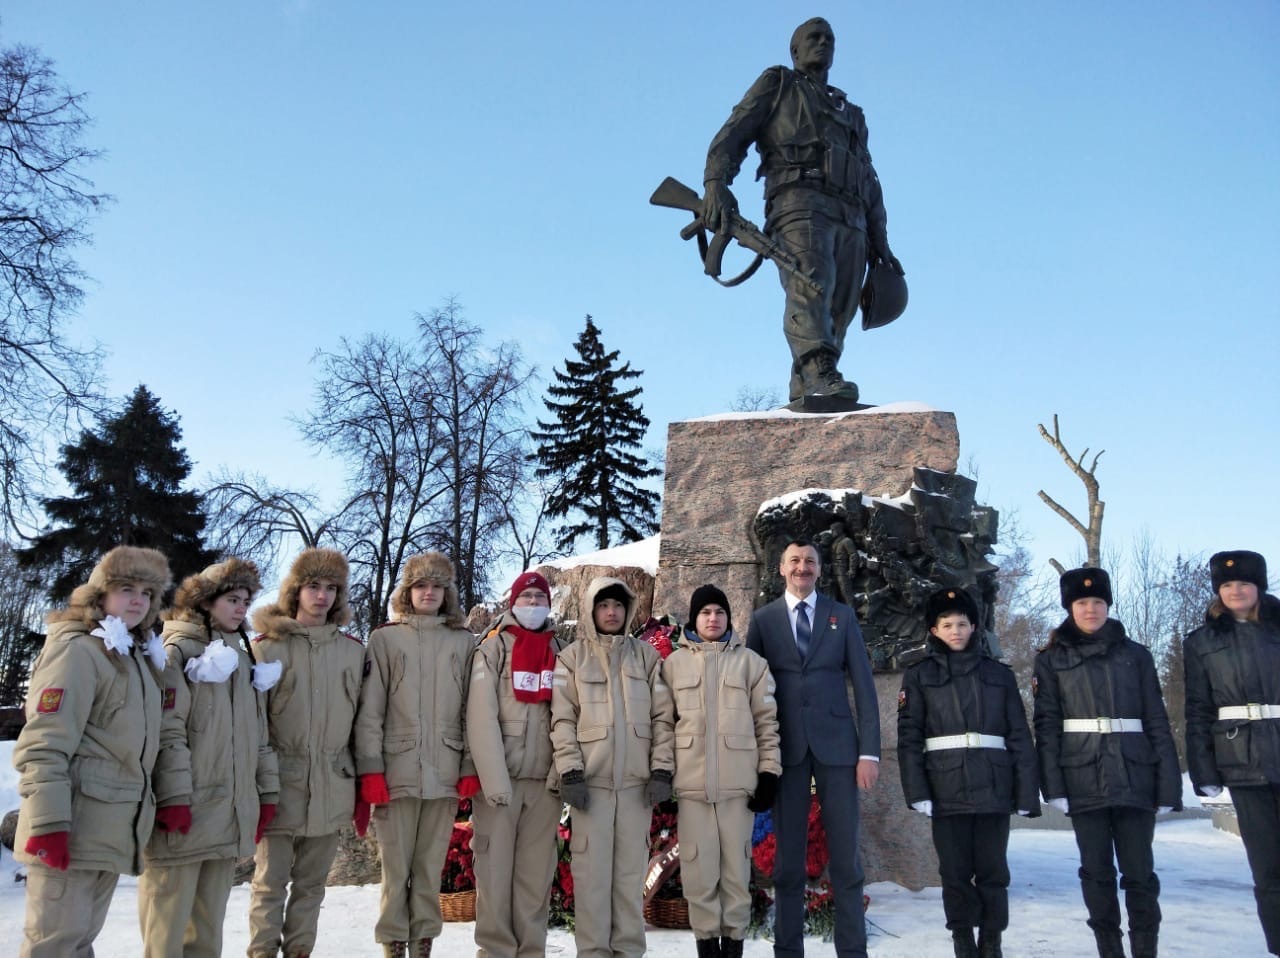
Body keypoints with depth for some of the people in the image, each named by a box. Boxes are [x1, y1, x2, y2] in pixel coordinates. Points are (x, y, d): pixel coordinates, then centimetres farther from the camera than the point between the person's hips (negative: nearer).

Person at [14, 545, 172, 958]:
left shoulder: (139, 657, 17)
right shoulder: (77, 650, -10)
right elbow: (43, 744, -17)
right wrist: (48, 822, -23)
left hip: (111, 830, 9)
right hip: (73, 828, -9)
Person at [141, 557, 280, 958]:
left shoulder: (241, 657, 18)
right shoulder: (178, 650, -3)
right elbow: (167, 730, -13)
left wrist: (267, 792, 14)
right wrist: (173, 797, -19)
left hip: (231, 813, 7)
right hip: (186, 811, -7)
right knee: (168, 925, -1)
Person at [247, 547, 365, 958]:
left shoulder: (353, 650, 7)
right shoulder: (269, 646, -3)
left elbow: (361, 722, 9)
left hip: (332, 787, 3)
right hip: (281, 785, -3)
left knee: (311, 883, 13)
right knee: (271, 883, 5)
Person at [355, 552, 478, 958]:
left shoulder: (464, 642, 8)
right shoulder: (385, 639, 4)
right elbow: (369, 711, 0)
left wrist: (470, 768, 0)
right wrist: (370, 769, -7)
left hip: (445, 772, 2)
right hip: (398, 770, -1)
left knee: (431, 866, 7)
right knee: (396, 867, 2)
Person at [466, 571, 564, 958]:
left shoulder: (562, 652, 12)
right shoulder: (493, 649, 2)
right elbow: (482, 718, -7)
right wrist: (495, 779, -15)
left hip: (544, 780, 2)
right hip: (499, 778, -2)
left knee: (537, 871, 4)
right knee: (495, 868, -1)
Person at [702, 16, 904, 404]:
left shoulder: (852, 114, 37)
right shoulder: (777, 84, 23)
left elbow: (870, 182, 31)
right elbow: (732, 135, 8)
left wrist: (879, 240, 17)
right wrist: (715, 182, -13)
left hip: (851, 220, 6)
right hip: (800, 201, -6)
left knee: (836, 315, -7)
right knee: (810, 288, -29)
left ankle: (801, 398, -7)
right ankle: (821, 375, -47)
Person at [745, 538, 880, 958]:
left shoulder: (842, 615, 8)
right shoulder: (763, 618, 7)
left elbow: (863, 684, 4)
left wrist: (870, 750, -4)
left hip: (837, 743, 0)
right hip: (786, 747, 0)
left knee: (846, 855, 2)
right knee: (788, 856, 5)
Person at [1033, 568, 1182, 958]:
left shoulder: (1136, 655, 10)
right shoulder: (1052, 660, 7)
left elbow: (1157, 721, 7)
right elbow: (1046, 724, 2)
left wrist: (1168, 785, 0)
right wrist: (1053, 784, -7)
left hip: (1134, 776, 0)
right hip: (1083, 778, 0)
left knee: (1139, 871, 0)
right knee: (1097, 871, 5)